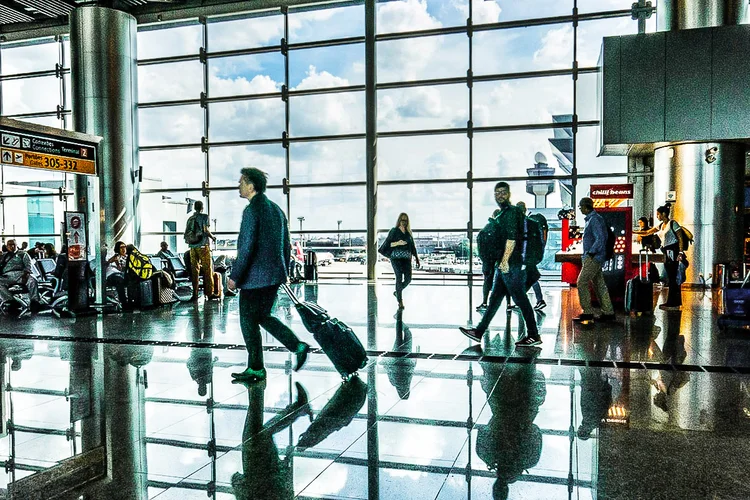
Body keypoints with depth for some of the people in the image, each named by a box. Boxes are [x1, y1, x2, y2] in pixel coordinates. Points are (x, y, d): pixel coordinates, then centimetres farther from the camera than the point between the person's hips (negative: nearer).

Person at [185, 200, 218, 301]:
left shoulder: (190, 219, 13)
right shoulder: (204, 216, -3)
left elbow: (186, 234, 12)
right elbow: (206, 230, -14)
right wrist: (212, 237, 3)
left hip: (193, 247, 5)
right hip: (203, 246, -5)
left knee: (194, 270, 6)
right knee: (208, 269, -1)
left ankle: (195, 294, 5)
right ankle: (209, 293, -2)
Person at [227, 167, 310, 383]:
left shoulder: (252, 210, -14)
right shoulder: (276, 209, 13)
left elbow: (247, 248, -20)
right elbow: (285, 245, 16)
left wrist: (235, 276, -15)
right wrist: (282, 272, 22)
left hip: (255, 277, -8)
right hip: (274, 276, 9)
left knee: (248, 322, 5)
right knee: (263, 317, 20)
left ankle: (256, 369, 14)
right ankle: (298, 347, 10)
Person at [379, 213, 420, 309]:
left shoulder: (408, 232, 16)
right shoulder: (394, 231, 3)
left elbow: (412, 246, 17)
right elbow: (387, 244, -2)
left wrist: (417, 258, 13)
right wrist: (397, 243, -17)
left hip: (406, 257, 4)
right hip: (396, 257, -4)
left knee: (408, 279, -8)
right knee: (399, 278, -13)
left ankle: (397, 292, 22)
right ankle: (400, 302, -6)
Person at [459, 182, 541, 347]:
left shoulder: (511, 212, -11)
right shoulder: (503, 213, 19)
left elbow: (512, 238, -20)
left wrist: (505, 260, -22)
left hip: (512, 265, -10)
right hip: (504, 265, 10)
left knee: (520, 299, -4)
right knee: (494, 299, 11)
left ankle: (534, 336, 5)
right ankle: (479, 332, 16)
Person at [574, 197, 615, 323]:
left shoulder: (594, 219, -14)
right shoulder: (590, 219, 17)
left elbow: (600, 238, -21)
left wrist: (590, 253, -18)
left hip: (593, 258, -10)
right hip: (594, 258, 10)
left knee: (581, 283, -8)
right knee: (599, 285, 10)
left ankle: (587, 312, -5)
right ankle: (608, 312, 14)